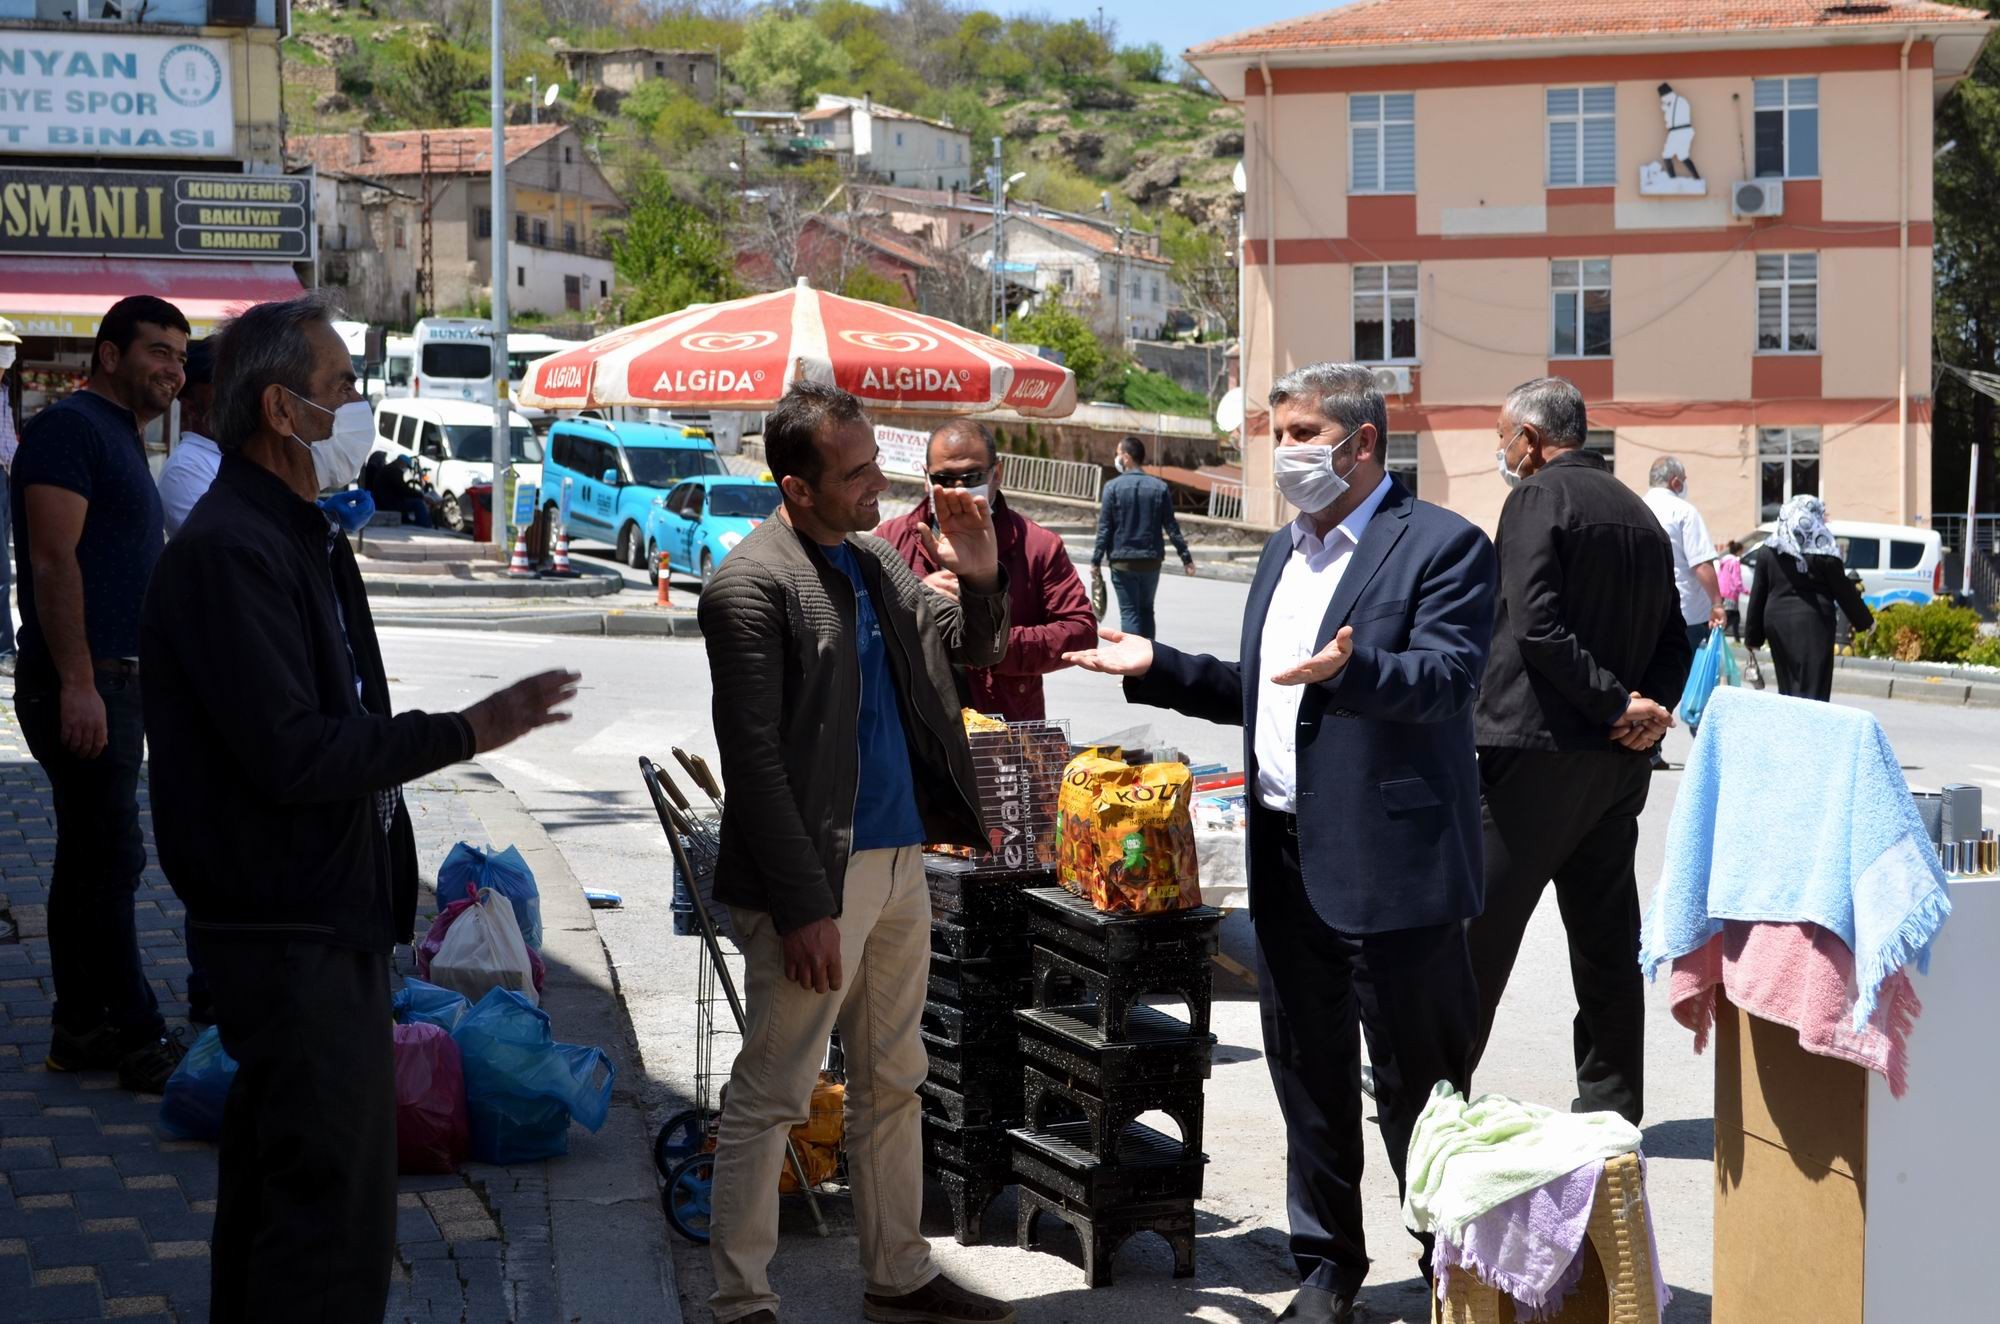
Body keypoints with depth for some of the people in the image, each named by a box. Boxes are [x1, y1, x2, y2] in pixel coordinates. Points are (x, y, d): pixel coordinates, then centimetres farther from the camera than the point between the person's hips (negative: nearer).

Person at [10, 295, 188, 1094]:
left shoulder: (120, 438, 19)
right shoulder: (71, 428, -11)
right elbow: (54, 561, -20)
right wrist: (78, 683, -24)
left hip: (114, 681, 10)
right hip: (81, 684, -10)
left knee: (88, 861, 13)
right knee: (111, 860, -6)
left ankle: (80, 1033, 19)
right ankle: (140, 1043, -1)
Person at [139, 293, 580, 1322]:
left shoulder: (295, 536, 16)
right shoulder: (230, 551, -18)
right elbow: (292, 755, -24)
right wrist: (463, 732, -18)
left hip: (322, 917, 11)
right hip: (290, 929, -11)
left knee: (277, 1178, 19)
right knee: (337, 1202, -8)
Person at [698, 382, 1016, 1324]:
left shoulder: (878, 562, 11)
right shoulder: (754, 582, -13)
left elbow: (969, 652, 24)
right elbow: (754, 760, -17)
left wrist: (981, 580, 2)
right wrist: (804, 904, -20)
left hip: (899, 858, 8)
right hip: (818, 873, -8)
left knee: (892, 1082, 17)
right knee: (771, 1097, -1)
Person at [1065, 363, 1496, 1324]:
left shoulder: (1442, 545, -8)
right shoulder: (1283, 551, 17)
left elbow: (1450, 675, -22)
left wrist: (1350, 668, -39)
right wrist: (1157, 667, 12)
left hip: (1388, 862, -8)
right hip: (1285, 857, 8)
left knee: (1417, 1084, 3)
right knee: (1307, 1074, 16)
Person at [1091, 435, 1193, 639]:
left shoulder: (1113, 487, -7)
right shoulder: (1160, 487, 0)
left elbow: (1104, 528, -8)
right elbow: (1171, 526, 1)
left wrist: (1096, 561, -3)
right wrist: (1185, 556, 7)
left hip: (1123, 561, -3)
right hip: (1152, 560, 3)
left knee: (1129, 612, 1)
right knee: (1146, 610, 17)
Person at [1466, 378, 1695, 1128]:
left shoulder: (1537, 498, -7)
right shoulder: (1639, 514, 16)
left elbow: (1535, 624, -19)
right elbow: (1675, 641, 14)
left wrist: (1617, 704, -15)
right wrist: (1651, 708, -1)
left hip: (1534, 753, -7)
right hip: (1619, 760, 7)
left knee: (1479, 929, 0)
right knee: (1606, 936, 11)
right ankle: (1611, 1103, 15)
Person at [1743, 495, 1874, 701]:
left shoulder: (1768, 551, 8)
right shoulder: (1823, 552, -4)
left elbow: (1758, 595, 8)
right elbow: (1843, 590, 2)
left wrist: (1752, 635, 13)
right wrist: (1864, 620, 15)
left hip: (1776, 621, 5)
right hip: (1812, 622, -4)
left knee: (1787, 685, 13)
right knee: (1813, 688, -6)